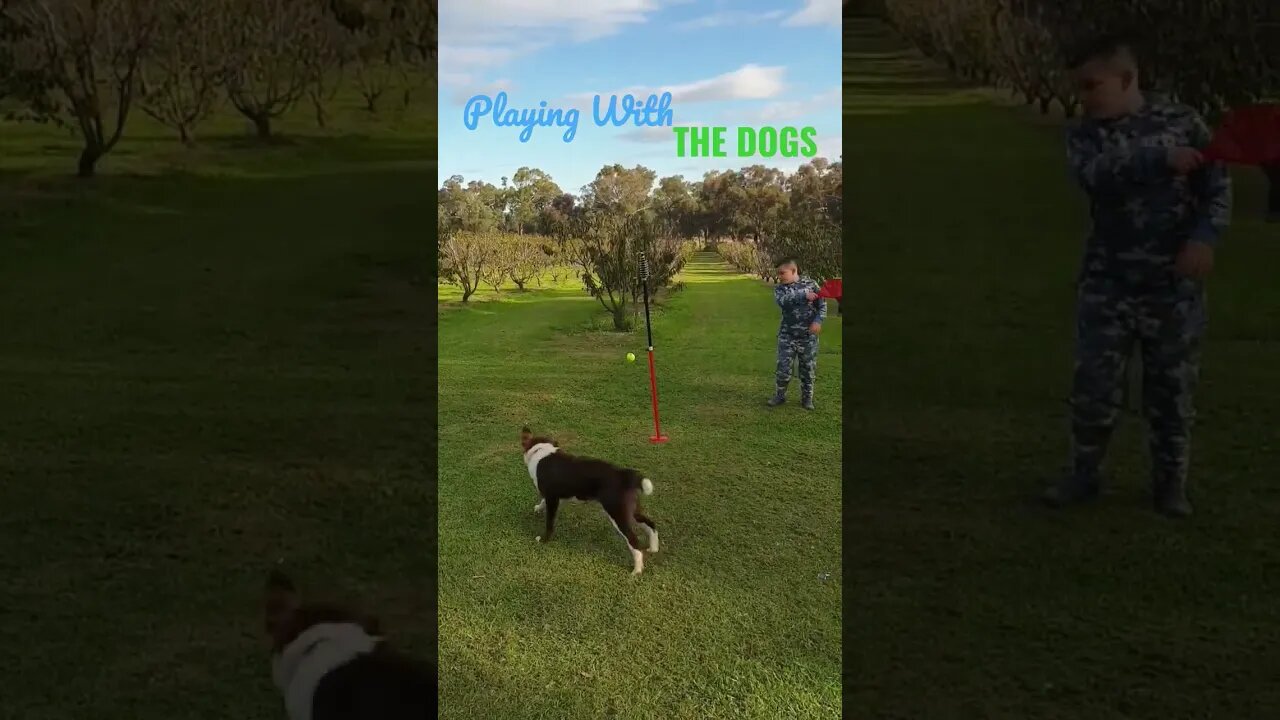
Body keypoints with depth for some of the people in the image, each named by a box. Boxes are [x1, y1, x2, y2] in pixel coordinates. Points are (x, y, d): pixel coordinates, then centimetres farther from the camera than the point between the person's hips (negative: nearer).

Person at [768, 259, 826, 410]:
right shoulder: (779, 288, -1)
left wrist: (818, 321, -15)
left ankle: (807, 397, 23)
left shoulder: (810, 284, -2)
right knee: (783, 366, 0)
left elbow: (822, 304, 1)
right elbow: (782, 300, -23)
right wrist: (804, 295, -27)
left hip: (808, 335, 0)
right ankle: (780, 395, 17)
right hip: (787, 335, 1)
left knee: (808, 368, 8)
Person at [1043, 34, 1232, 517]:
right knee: (1093, 385, 1)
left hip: (1175, 286, 0)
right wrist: (1161, 158, -31)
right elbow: (1100, 174, -22)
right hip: (1107, 285, 0)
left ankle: (1170, 483, 24)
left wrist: (1204, 239, -15)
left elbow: (1218, 187, 0)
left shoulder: (1182, 122, -1)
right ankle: (1084, 474, 18)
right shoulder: (1084, 136, -1)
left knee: (1171, 390, 9)